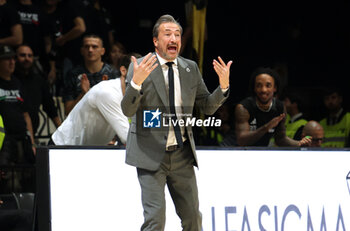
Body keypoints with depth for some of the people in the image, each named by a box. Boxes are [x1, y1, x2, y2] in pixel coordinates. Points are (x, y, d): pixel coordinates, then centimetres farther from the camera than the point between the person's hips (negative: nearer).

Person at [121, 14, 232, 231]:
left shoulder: (191, 68, 8)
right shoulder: (140, 66, -7)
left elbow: (208, 107, 11)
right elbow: (127, 110, -15)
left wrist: (224, 85, -7)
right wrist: (136, 82, -33)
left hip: (182, 155, 5)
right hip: (151, 154, -5)